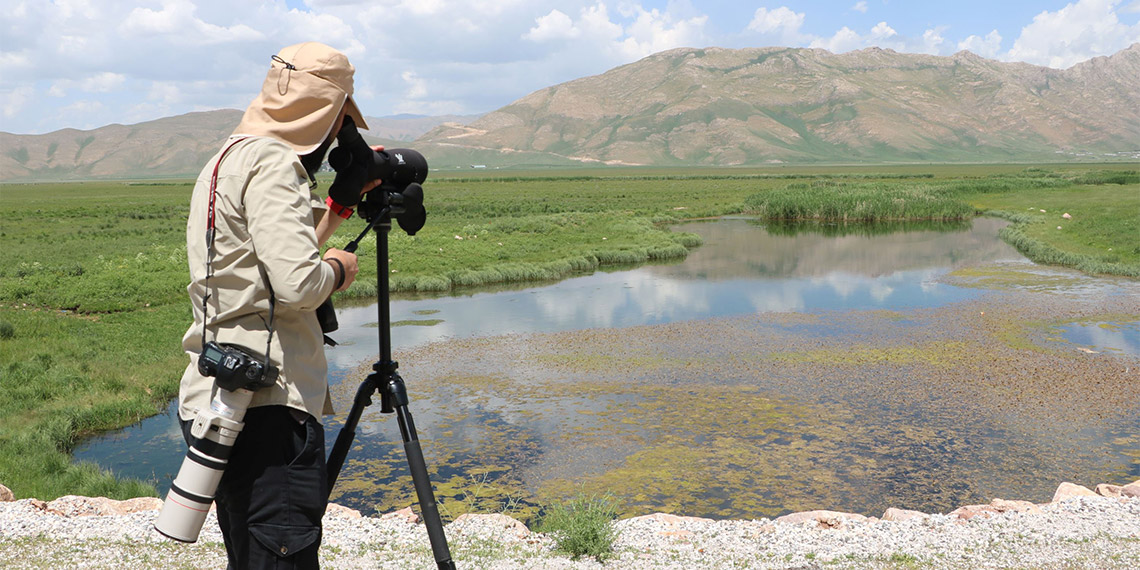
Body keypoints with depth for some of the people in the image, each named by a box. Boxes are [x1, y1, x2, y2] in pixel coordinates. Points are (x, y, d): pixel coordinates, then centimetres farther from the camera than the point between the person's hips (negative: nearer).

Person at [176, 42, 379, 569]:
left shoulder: (226, 159, 20)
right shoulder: (272, 162, -12)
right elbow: (297, 284, -23)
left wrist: (342, 202, 24)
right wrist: (338, 268, -2)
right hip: (265, 407, -10)